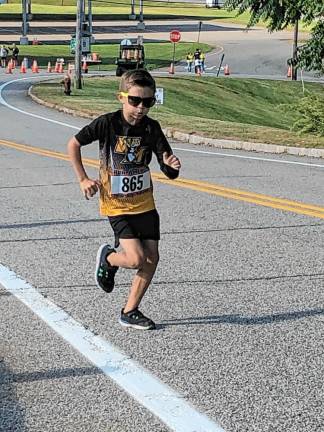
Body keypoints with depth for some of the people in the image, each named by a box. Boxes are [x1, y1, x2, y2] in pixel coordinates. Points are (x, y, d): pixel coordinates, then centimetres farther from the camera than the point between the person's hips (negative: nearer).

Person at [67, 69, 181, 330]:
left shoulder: (152, 128, -5)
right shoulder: (108, 123, -13)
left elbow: (169, 172, -6)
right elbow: (74, 144, 0)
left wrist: (172, 166, -29)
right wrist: (83, 179, -2)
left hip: (144, 203, 4)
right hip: (117, 204, -4)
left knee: (152, 258, 1)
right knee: (136, 259, -16)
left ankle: (130, 312, 17)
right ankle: (108, 258, 19)